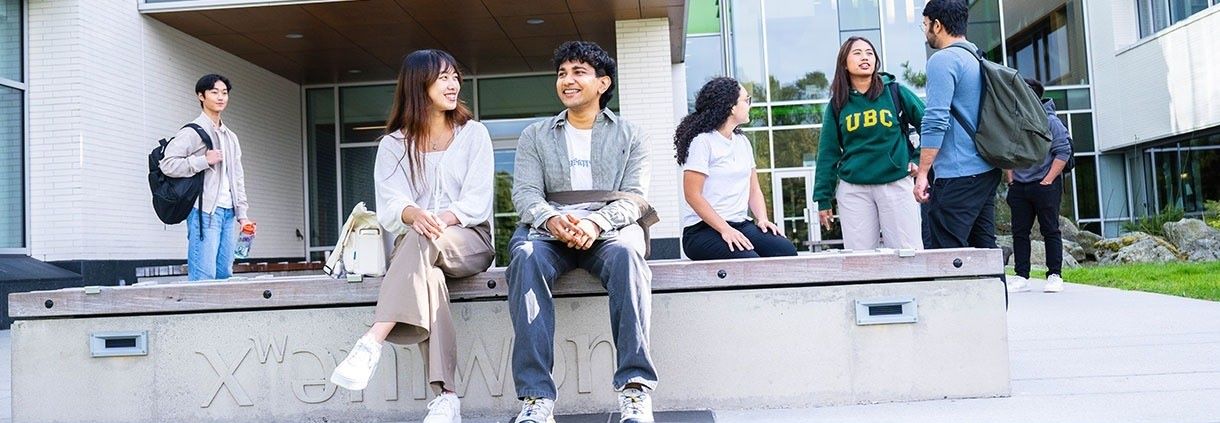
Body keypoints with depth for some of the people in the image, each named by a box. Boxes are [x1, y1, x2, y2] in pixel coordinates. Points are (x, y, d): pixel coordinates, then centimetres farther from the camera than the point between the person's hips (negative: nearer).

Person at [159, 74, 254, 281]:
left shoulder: (231, 137, 22)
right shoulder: (192, 132, -2)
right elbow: (167, 164, -11)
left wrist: (242, 214, 15)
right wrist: (204, 161, -14)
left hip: (228, 212, 7)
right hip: (205, 211, -7)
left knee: (224, 274, 7)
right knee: (204, 276, -12)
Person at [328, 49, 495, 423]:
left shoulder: (473, 133, 7)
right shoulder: (394, 143, 8)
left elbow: (478, 202, -4)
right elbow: (389, 207, -6)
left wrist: (442, 219, -24)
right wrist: (414, 214, -31)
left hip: (469, 241, 0)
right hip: (415, 245, 1)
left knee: (422, 241, -36)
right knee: (425, 275, -37)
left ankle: (371, 344, -45)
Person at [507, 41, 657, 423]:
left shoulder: (630, 136, 16)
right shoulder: (534, 136, 20)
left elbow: (634, 198, 3)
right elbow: (525, 193, 5)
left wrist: (595, 223, -20)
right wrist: (552, 219, -20)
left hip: (610, 227, -1)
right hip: (548, 228, 1)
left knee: (626, 253, -37)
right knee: (525, 256, -34)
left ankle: (635, 387, -37)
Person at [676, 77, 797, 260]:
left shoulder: (742, 142, 18)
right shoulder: (702, 141, -7)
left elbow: (754, 189, 19)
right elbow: (693, 195, -13)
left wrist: (762, 219, 0)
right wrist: (725, 230, -19)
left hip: (741, 225, 7)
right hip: (703, 230, -7)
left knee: (787, 250, -19)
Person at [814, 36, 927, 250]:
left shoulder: (895, 91, 3)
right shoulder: (838, 104, 7)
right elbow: (828, 153, 8)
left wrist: (918, 159, 1)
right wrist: (823, 199, 5)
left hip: (896, 184, -1)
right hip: (853, 190, 1)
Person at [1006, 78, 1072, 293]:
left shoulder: (1050, 121, -4)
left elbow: (1063, 152, -7)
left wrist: (1048, 180, -12)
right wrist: (1011, 179, 8)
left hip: (1045, 186, -5)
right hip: (1019, 187, 5)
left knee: (1050, 230, -1)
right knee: (1019, 231, 4)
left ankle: (1055, 276, 4)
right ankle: (1021, 277, 9)